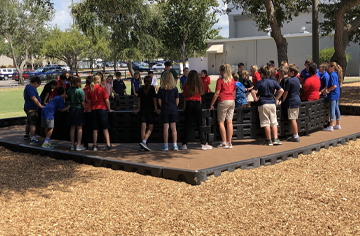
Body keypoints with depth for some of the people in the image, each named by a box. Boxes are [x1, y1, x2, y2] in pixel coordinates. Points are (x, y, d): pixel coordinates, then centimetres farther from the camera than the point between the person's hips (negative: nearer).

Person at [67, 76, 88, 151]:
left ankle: (72, 145, 13)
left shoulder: (69, 91, 4)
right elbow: (83, 103, -12)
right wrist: (86, 110, -1)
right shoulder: (81, 91, -11)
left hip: (71, 109, 5)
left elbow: (69, 99, 12)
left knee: (72, 128, 9)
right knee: (79, 128, 0)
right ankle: (78, 145, 0)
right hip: (79, 109, -5)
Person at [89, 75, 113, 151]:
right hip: (102, 109, -3)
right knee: (105, 128, 0)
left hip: (93, 110, 3)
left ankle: (95, 145, 10)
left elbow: (89, 101, 9)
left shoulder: (91, 89, 5)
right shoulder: (102, 89, -6)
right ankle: (108, 145, -5)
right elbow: (107, 100, -7)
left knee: (95, 129, 8)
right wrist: (109, 109, 3)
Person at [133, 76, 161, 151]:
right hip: (150, 110, -3)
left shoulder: (141, 88, 7)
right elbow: (154, 99, -3)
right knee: (150, 128, 1)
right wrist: (156, 108, 2)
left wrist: (139, 109, 14)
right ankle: (144, 142, -18)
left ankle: (142, 146, 0)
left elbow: (139, 99, 7)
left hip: (142, 110, 3)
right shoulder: (152, 88, -2)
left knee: (143, 127, 2)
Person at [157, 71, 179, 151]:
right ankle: (175, 145, 5)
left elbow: (159, 100, -1)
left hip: (164, 110, 0)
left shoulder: (161, 89, -3)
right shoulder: (175, 88, -3)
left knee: (166, 127, 1)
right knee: (173, 127, 4)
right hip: (173, 110, 1)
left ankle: (165, 145, 3)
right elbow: (177, 100, 0)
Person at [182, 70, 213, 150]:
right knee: (199, 125, 3)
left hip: (189, 104, 0)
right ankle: (203, 144, 3)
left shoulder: (187, 85, -1)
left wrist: (184, 107, 10)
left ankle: (184, 144, 5)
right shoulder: (199, 84, 1)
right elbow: (200, 95, 7)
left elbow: (185, 96, 2)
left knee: (188, 125, 5)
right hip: (197, 104, 0)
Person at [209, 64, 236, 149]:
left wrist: (212, 104, -4)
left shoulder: (220, 80, -6)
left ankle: (224, 142, -2)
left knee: (221, 122, 2)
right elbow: (234, 92, 16)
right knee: (229, 122, 5)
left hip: (223, 101, -6)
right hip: (232, 101, 6)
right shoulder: (232, 80, 11)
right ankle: (229, 143, 5)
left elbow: (217, 93, -9)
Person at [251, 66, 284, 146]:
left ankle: (269, 140, 4)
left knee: (266, 123, 1)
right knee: (274, 122, 9)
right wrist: (276, 98, 8)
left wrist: (256, 99, -2)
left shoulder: (259, 82, -4)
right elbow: (281, 90, -1)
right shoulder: (273, 82, 5)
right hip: (272, 103, 3)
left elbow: (253, 92, -17)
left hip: (263, 104, -3)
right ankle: (276, 139, 2)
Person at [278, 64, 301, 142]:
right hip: (297, 100, 9)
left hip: (291, 101, -9)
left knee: (292, 119, -5)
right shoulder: (297, 79, 13)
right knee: (294, 119, 14)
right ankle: (296, 135, 19)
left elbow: (286, 92, -12)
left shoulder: (289, 80, -14)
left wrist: (282, 101, 0)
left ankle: (295, 136, -4)